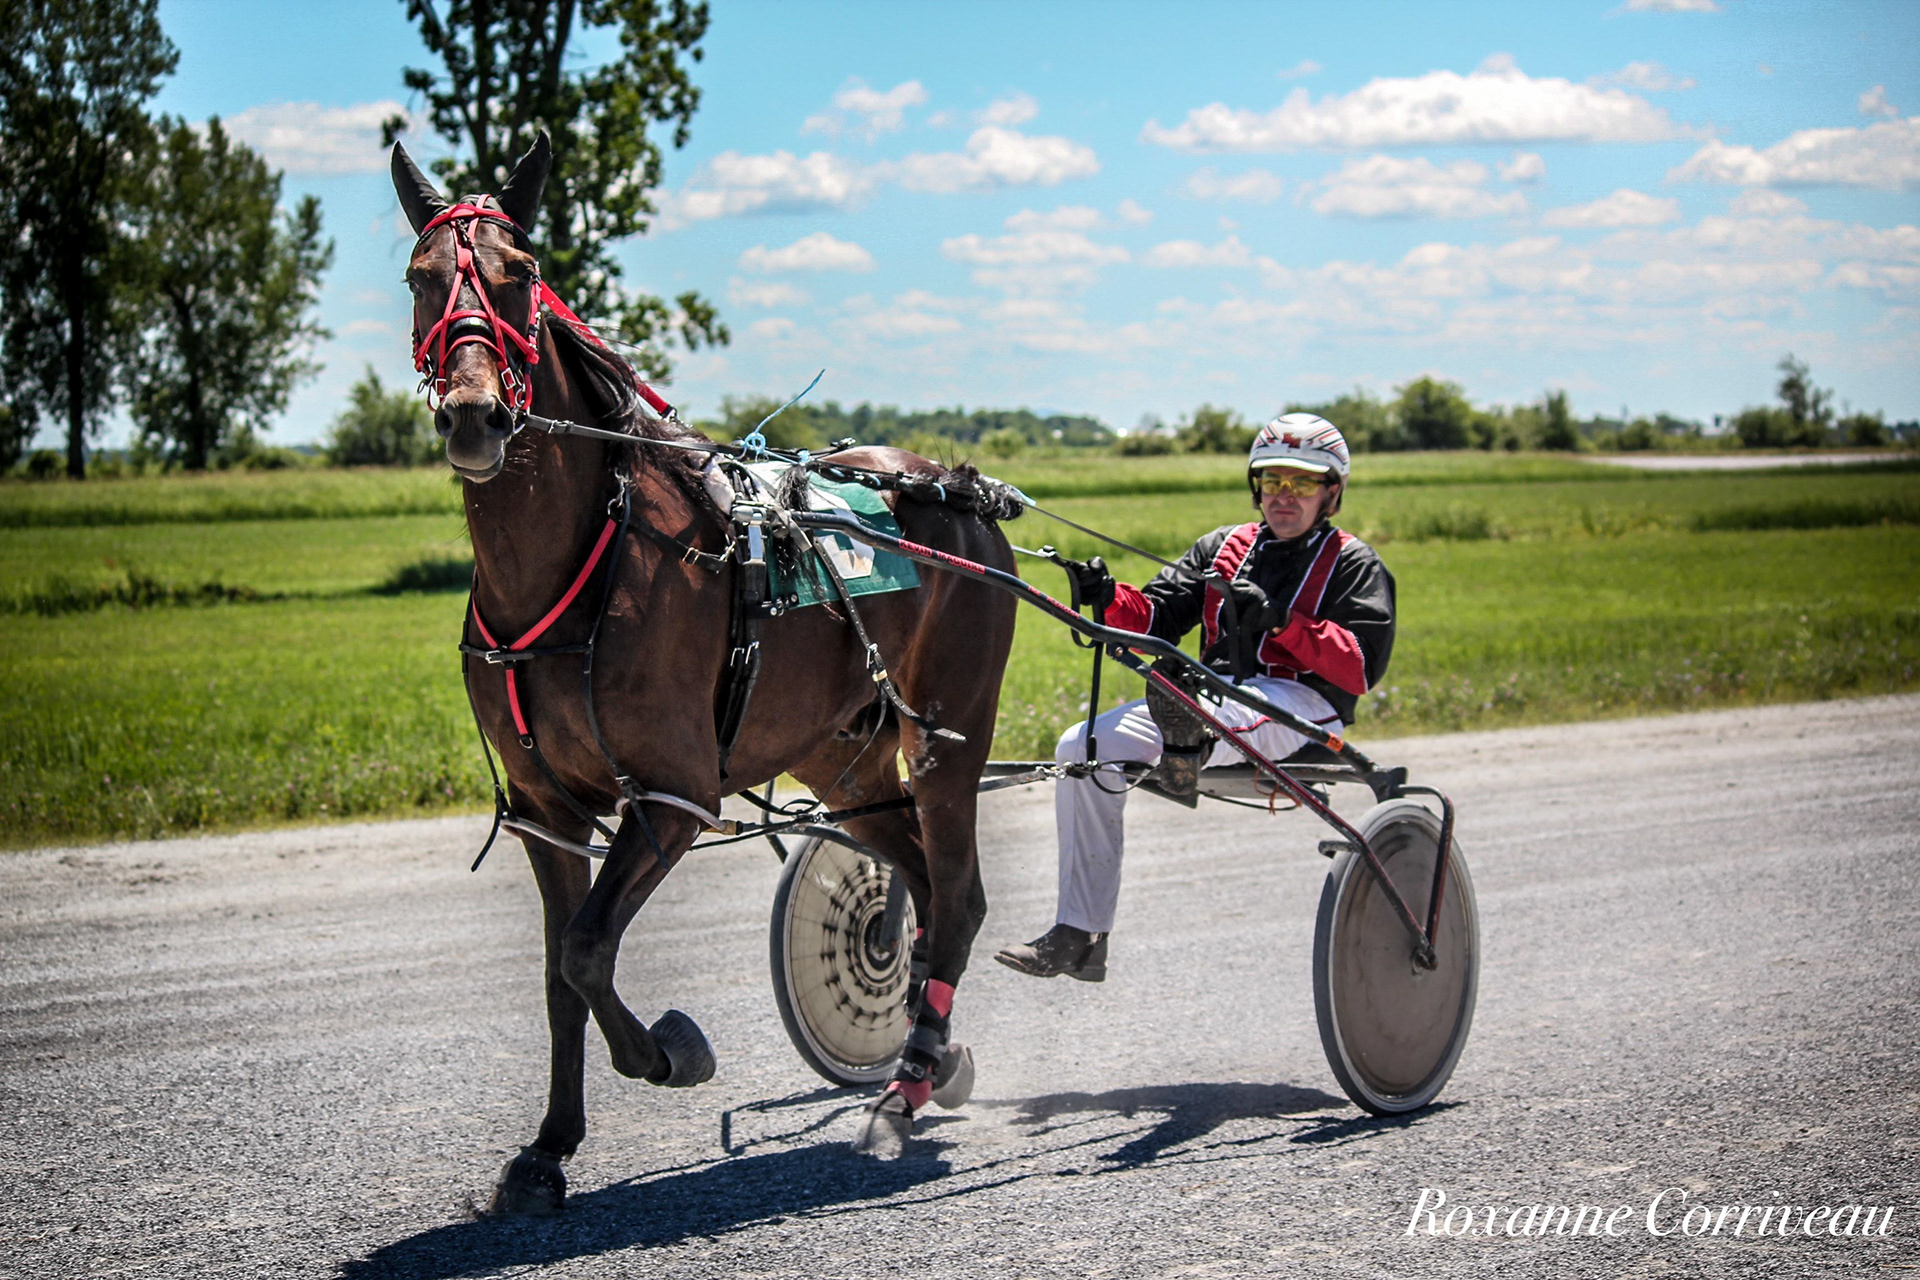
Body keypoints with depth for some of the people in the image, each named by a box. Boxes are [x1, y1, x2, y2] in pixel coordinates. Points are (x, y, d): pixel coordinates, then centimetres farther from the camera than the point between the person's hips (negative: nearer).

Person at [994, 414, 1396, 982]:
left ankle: (1190, 746, -76)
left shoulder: (1353, 564, 9)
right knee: (1084, 748, -15)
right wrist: (1110, 598, -10)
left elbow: (1362, 667, -7)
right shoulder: (1224, 546, 24)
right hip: (1211, 695, 4)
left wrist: (1282, 621, -20)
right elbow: (1159, 617, 13)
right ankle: (1078, 937, -15)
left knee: (1226, 712, -40)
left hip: (1300, 700, -4)